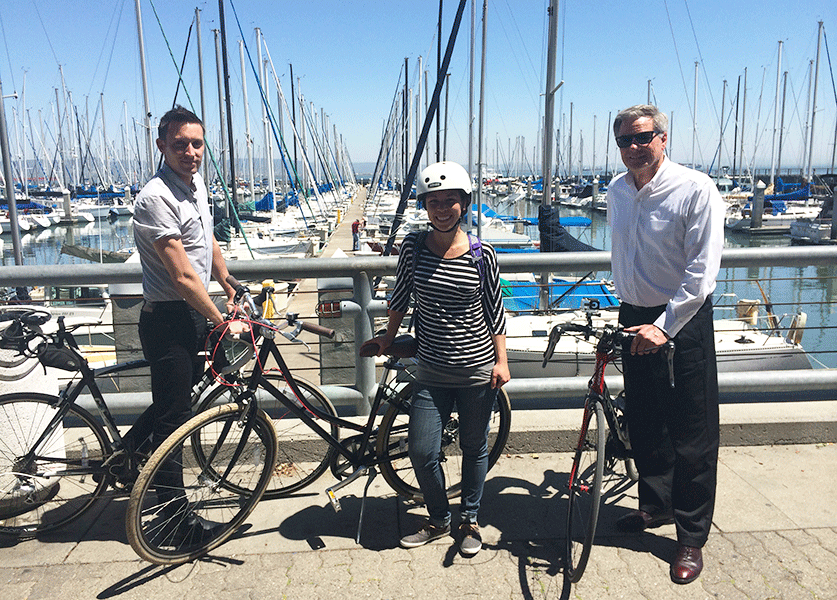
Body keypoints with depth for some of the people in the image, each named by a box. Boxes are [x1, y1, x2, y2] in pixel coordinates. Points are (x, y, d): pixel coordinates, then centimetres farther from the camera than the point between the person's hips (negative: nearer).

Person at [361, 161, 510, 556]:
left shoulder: (482, 254, -5)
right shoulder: (413, 247, -3)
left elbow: (495, 310, 2)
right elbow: (400, 297, 12)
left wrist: (501, 361, -2)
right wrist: (388, 338, 18)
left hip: (478, 370, -1)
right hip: (431, 373, 1)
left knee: (474, 448, 13)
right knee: (421, 452, 0)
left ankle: (470, 520, 35)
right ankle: (439, 520, 26)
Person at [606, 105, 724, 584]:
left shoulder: (695, 189, -13)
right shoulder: (617, 192, 6)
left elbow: (703, 270, -17)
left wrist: (664, 325, -21)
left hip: (683, 323, -6)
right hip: (634, 319, 6)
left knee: (693, 435, 3)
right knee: (644, 422, 16)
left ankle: (692, 537, 18)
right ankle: (656, 505, 37)